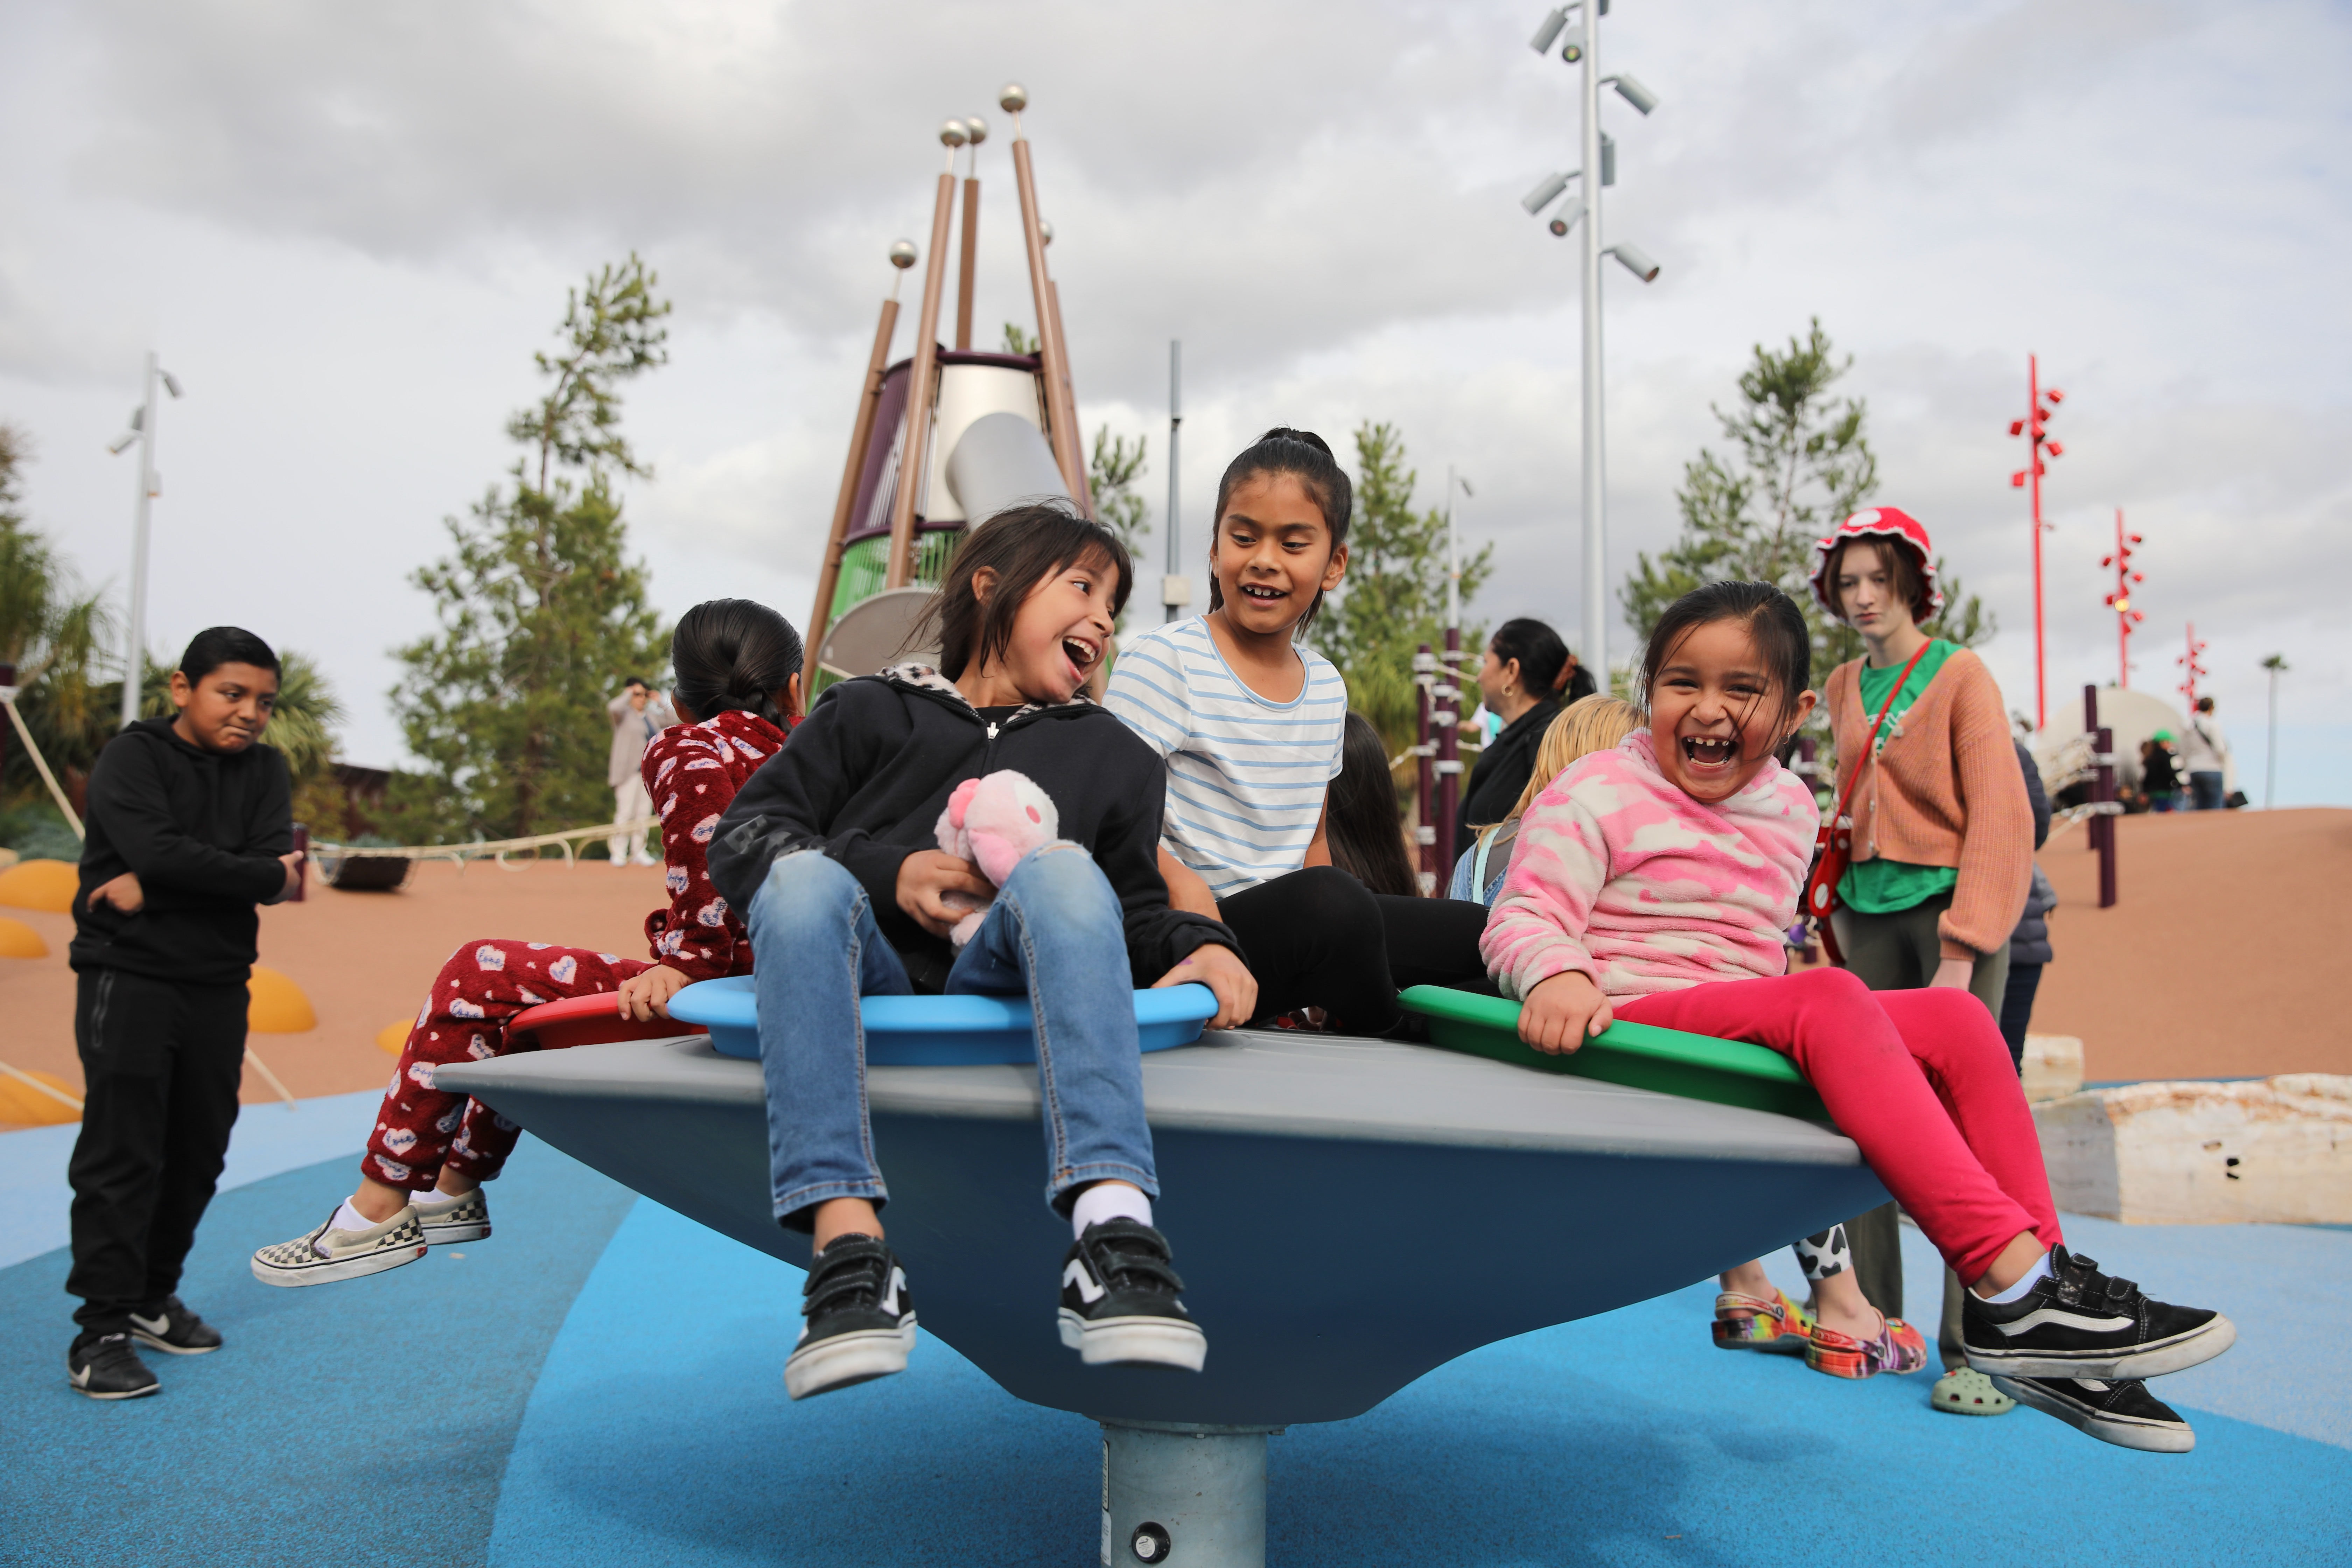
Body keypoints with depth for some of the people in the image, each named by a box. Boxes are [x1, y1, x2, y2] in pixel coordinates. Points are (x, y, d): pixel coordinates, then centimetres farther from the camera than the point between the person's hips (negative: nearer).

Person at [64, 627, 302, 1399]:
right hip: (129, 979, -5)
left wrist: (155, 892, -15)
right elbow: (160, 853, -21)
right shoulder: (132, 759, -4)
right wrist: (267, 877, -13)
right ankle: (101, 1329, -2)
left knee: (198, 1153, 11)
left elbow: (275, 867, -7)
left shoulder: (265, 770, 9)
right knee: (121, 1155, -7)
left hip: (219, 986, 5)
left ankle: (152, 1298, 26)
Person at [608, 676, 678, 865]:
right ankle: (619, 853, -7)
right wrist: (628, 694, -7)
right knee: (625, 812, -10)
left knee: (644, 813, 4)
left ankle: (639, 852, 7)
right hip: (629, 771, -6)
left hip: (649, 771, 6)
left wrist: (660, 702, 16)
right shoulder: (624, 714, 0)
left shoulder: (652, 716, 19)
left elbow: (674, 719, 21)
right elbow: (613, 707, -22)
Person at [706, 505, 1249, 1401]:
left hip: (998, 994, 1)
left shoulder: (1113, 757, 28)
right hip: (868, 989, 0)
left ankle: (1111, 1230, -49)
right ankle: (847, 1246, -45)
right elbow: (739, 840, 10)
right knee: (804, 877, -31)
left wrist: (1198, 946, -1)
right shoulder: (872, 713, 20)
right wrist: (889, 874, -5)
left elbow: (1135, 911, 22)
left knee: (1061, 865, -29)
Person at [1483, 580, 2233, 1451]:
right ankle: (2010, 1284, -35)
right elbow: (1522, 919, -13)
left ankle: (2045, 1282, -10)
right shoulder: (1597, 794, -3)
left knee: (1954, 1018, -10)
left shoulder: (1791, 809, 17)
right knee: (1832, 997, -31)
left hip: (1745, 1034, 7)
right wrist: (1556, 975, -34)